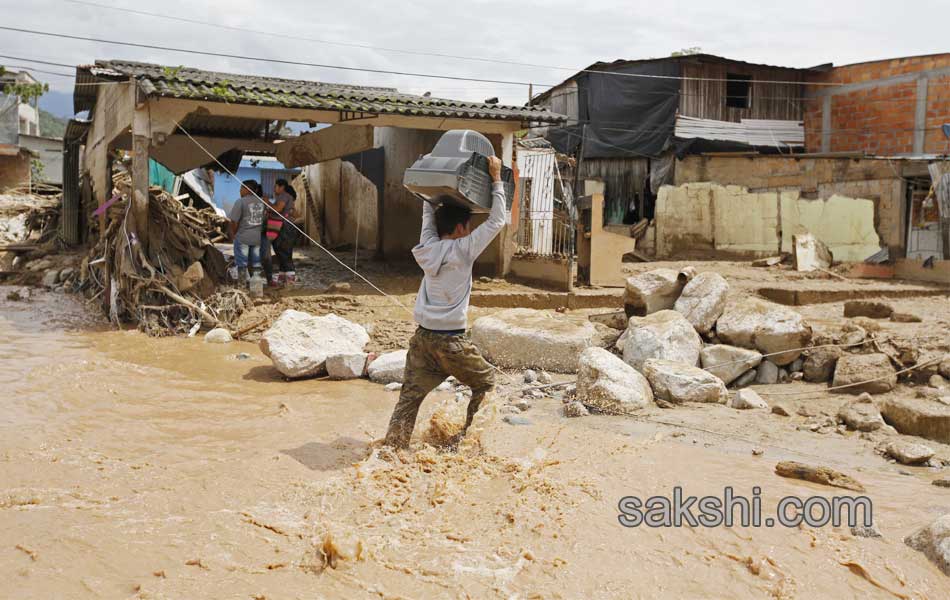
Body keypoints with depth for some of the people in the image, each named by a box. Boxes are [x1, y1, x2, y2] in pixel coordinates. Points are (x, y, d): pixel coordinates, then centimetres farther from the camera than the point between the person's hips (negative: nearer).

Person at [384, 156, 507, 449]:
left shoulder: (429, 247, 6)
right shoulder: (463, 250, -8)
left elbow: (429, 214, 23)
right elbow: (496, 221, -4)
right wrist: (496, 180, 1)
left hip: (422, 337, 5)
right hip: (450, 341, -5)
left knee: (410, 395, 7)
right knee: (486, 382, 16)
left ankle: (391, 448, 2)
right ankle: (468, 438, 19)